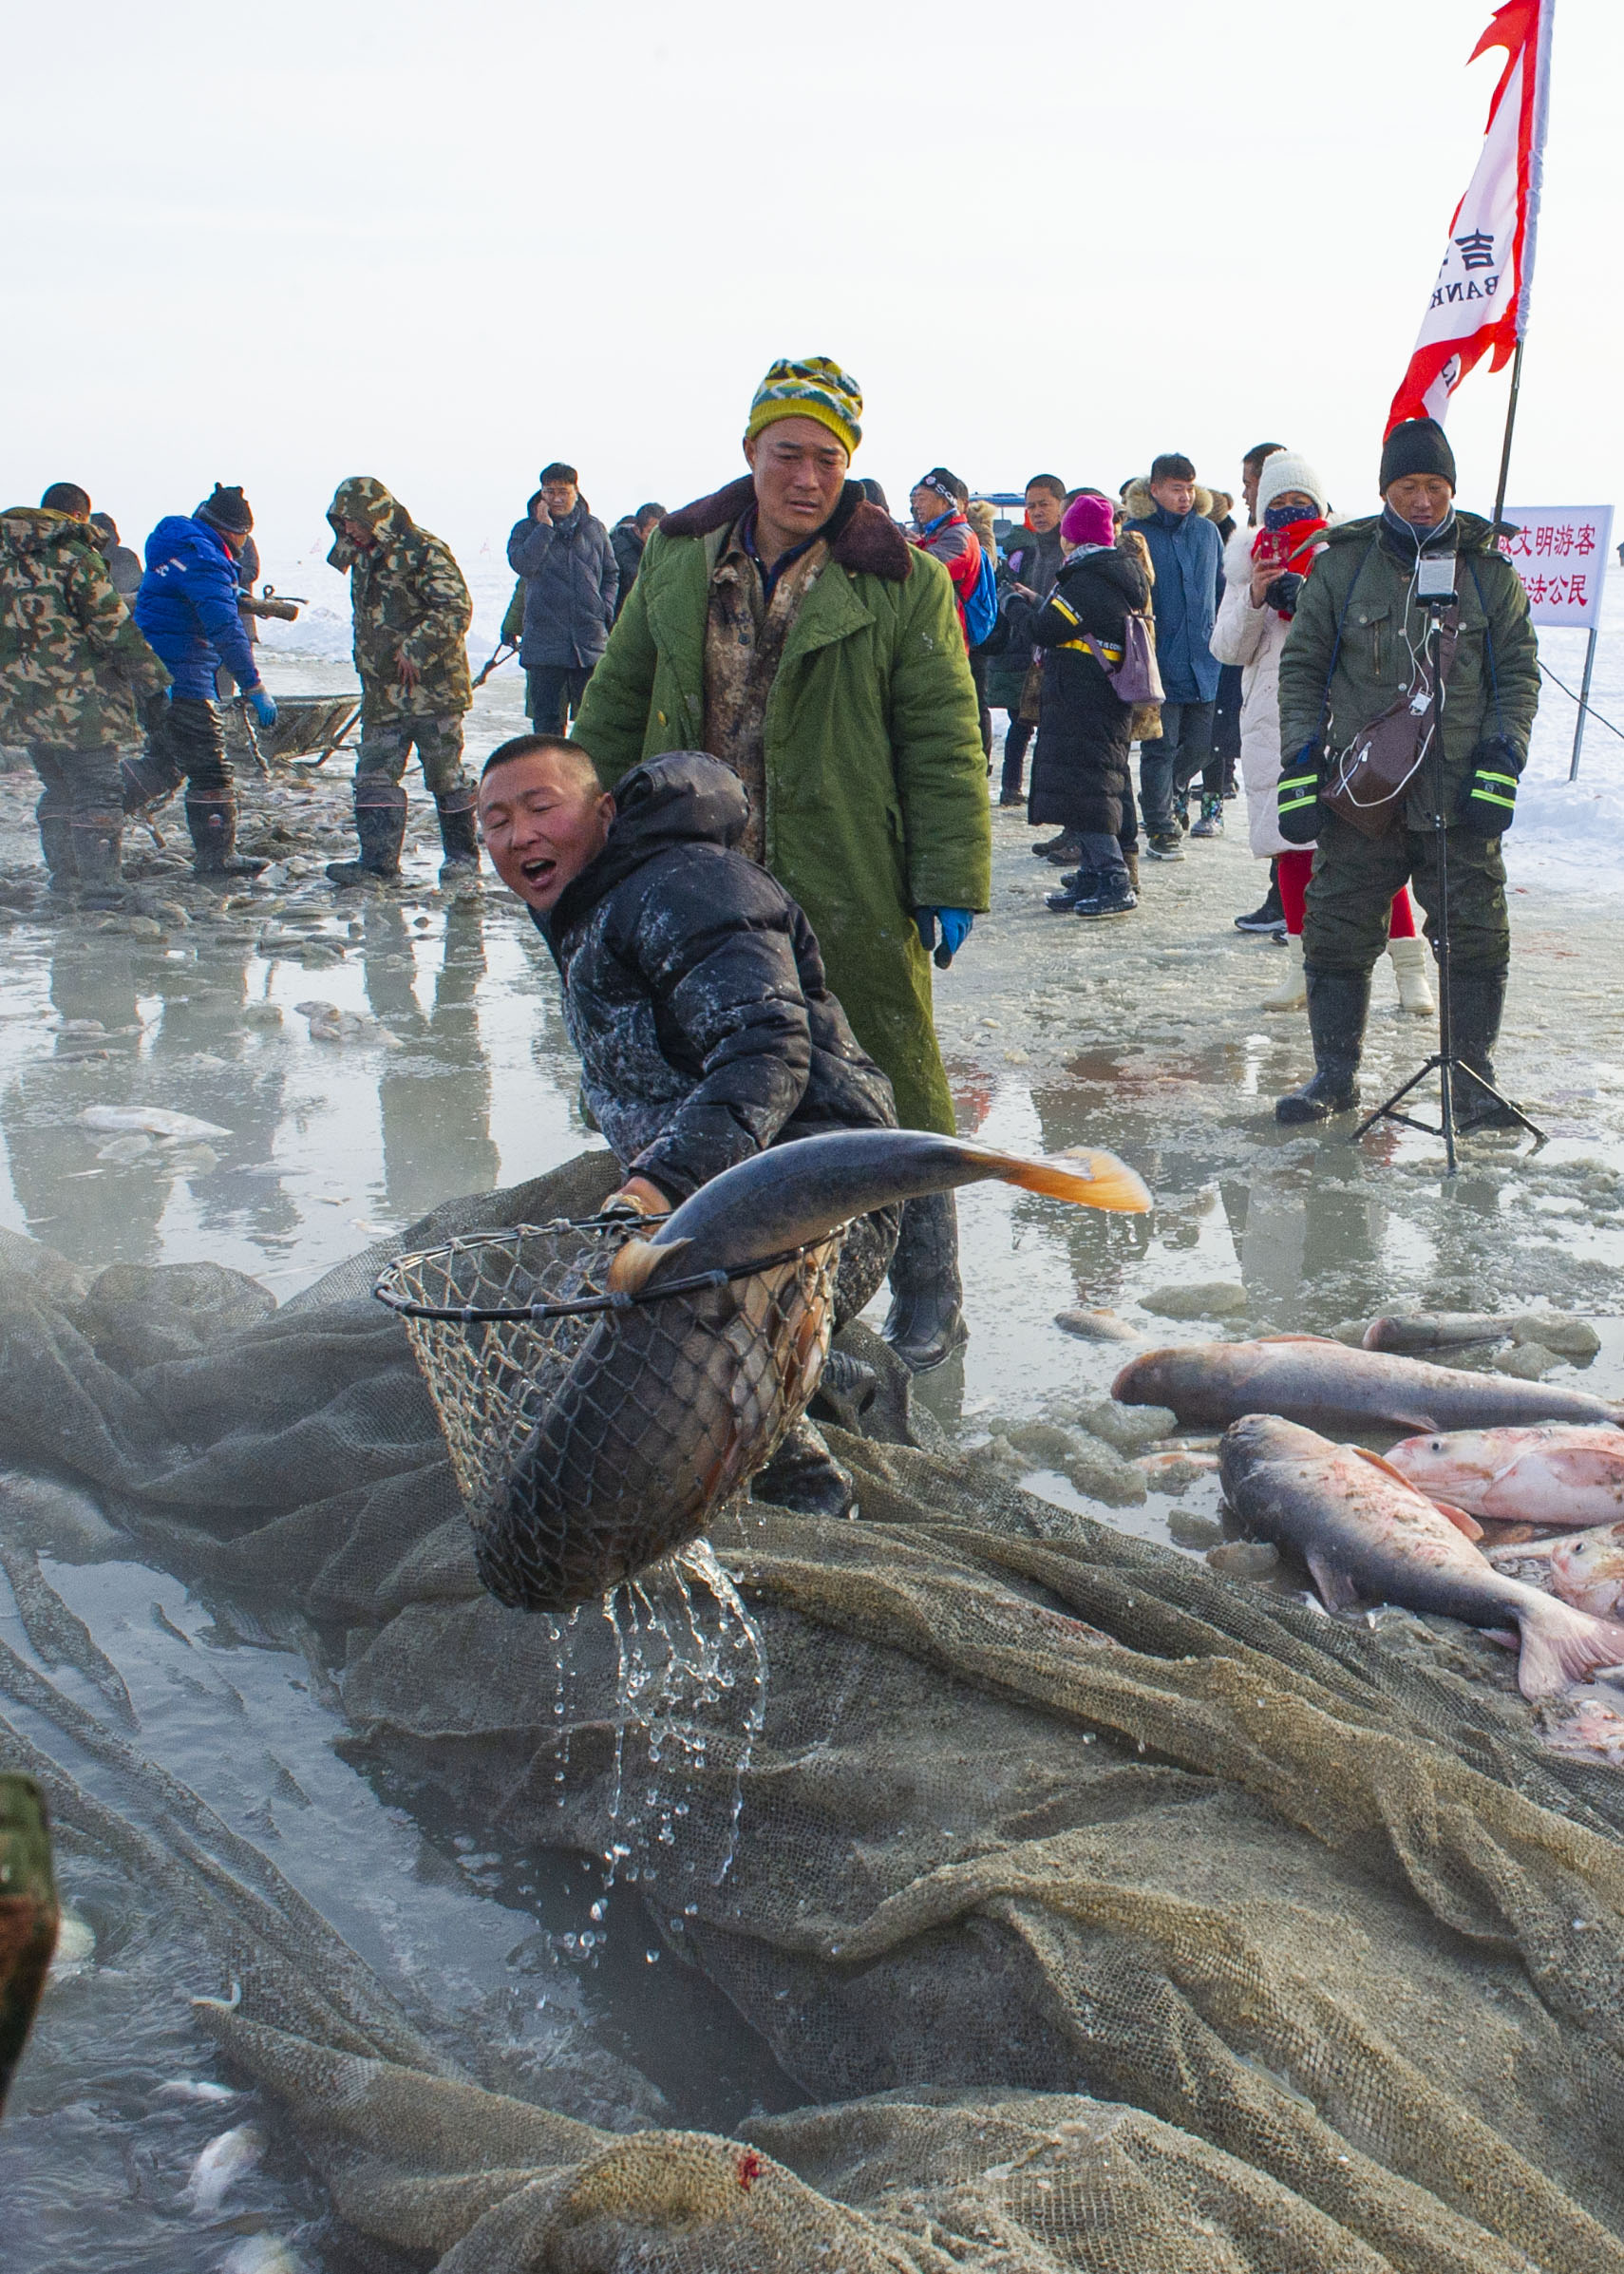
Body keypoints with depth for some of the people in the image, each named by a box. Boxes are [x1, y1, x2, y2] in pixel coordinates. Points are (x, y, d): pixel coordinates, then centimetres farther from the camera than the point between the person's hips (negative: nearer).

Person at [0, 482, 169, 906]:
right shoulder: (76, 557, -11)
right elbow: (115, 627, -12)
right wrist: (150, 680, -5)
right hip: (78, 700, -7)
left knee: (58, 790, 20)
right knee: (97, 792, -1)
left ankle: (63, 872, 24)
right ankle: (99, 886, -5)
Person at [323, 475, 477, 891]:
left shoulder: (423, 552, -10)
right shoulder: (364, 560, 17)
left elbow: (455, 609, -18)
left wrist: (414, 651, -19)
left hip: (433, 688, -8)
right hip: (382, 693, 8)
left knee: (445, 774, -1)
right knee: (375, 775, 2)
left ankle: (463, 858, 11)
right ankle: (379, 861, 5)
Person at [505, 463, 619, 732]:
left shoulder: (594, 528, 11)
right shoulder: (526, 529, 6)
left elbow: (611, 574, 19)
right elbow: (522, 564, -13)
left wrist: (606, 609, 4)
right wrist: (545, 526, -10)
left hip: (591, 639, 1)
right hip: (544, 640, -1)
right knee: (547, 719, 0)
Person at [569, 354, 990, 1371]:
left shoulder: (902, 581, -5)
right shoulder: (677, 561, 6)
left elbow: (944, 743, -5)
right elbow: (618, 707, 15)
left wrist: (950, 881, -9)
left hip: (852, 894, -3)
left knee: (892, 1079, 4)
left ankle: (928, 1283, 18)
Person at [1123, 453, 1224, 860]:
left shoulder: (1207, 531, 10)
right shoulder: (1137, 534, -5)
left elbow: (1222, 591, 19)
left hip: (1203, 661, 4)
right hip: (1160, 661, -4)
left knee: (1202, 745, 7)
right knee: (1161, 747, 0)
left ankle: (1166, 795, 34)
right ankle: (1160, 830, 10)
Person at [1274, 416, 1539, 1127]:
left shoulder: (1489, 571, 6)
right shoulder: (1341, 567, 5)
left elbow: (1519, 674, 10)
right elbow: (1301, 667, 9)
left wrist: (1501, 762, -2)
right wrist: (1300, 763, 1)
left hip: (1459, 798, 0)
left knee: (1477, 941, -2)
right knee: (1336, 936, 3)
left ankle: (1473, 1083, 13)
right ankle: (1336, 1075, 19)